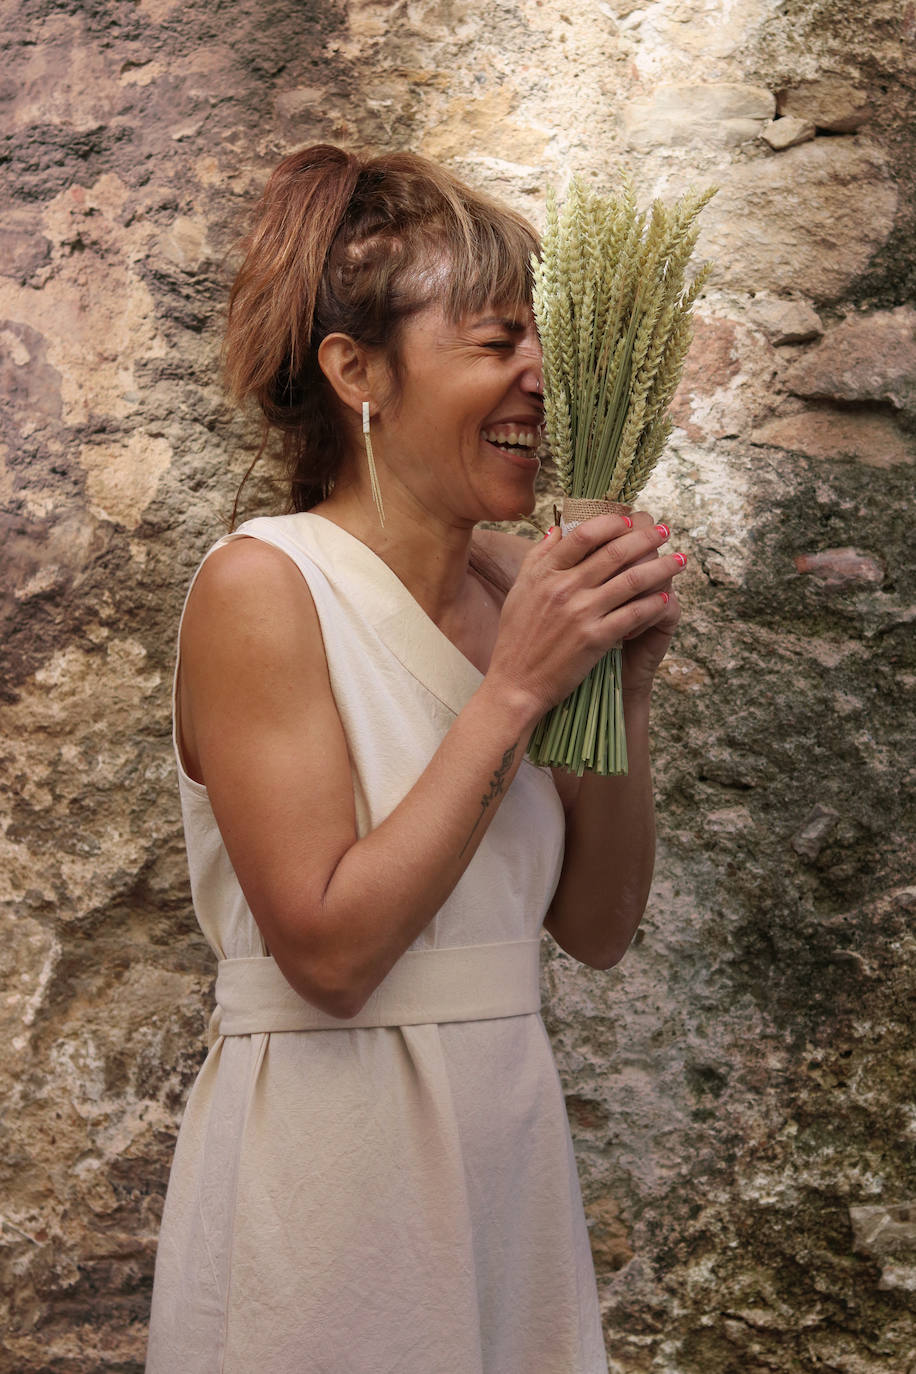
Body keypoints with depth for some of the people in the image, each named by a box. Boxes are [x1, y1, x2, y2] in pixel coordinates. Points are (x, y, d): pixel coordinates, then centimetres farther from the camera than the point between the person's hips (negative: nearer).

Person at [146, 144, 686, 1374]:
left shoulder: (516, 584, 1)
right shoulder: (261, 587, -15)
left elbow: (597, 929, 4)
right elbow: (330, 948, -21)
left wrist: (624, 685, -9)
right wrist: (516, 691, -20)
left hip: (507, 1146, 6)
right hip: (332, 1166, -6)